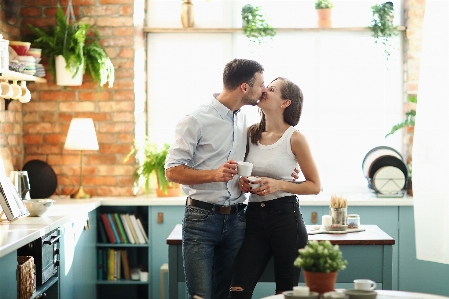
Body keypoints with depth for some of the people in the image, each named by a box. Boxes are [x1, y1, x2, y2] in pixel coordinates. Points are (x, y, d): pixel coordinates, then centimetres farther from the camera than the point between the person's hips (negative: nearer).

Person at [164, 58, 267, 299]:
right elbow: (172, 171, -11)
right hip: (201, 219, -6)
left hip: (236, 220, 6)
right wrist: (214, 174, -25)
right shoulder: (197, 120, -10)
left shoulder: (246, 121, 10)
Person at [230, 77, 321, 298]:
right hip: (254, 216, 4)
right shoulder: (251, 133, 6)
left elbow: (314, 186, -3)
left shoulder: (294, 139, -7)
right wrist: (242, 181, -2)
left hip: (285, 216, -4)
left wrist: (279, 184, -16)